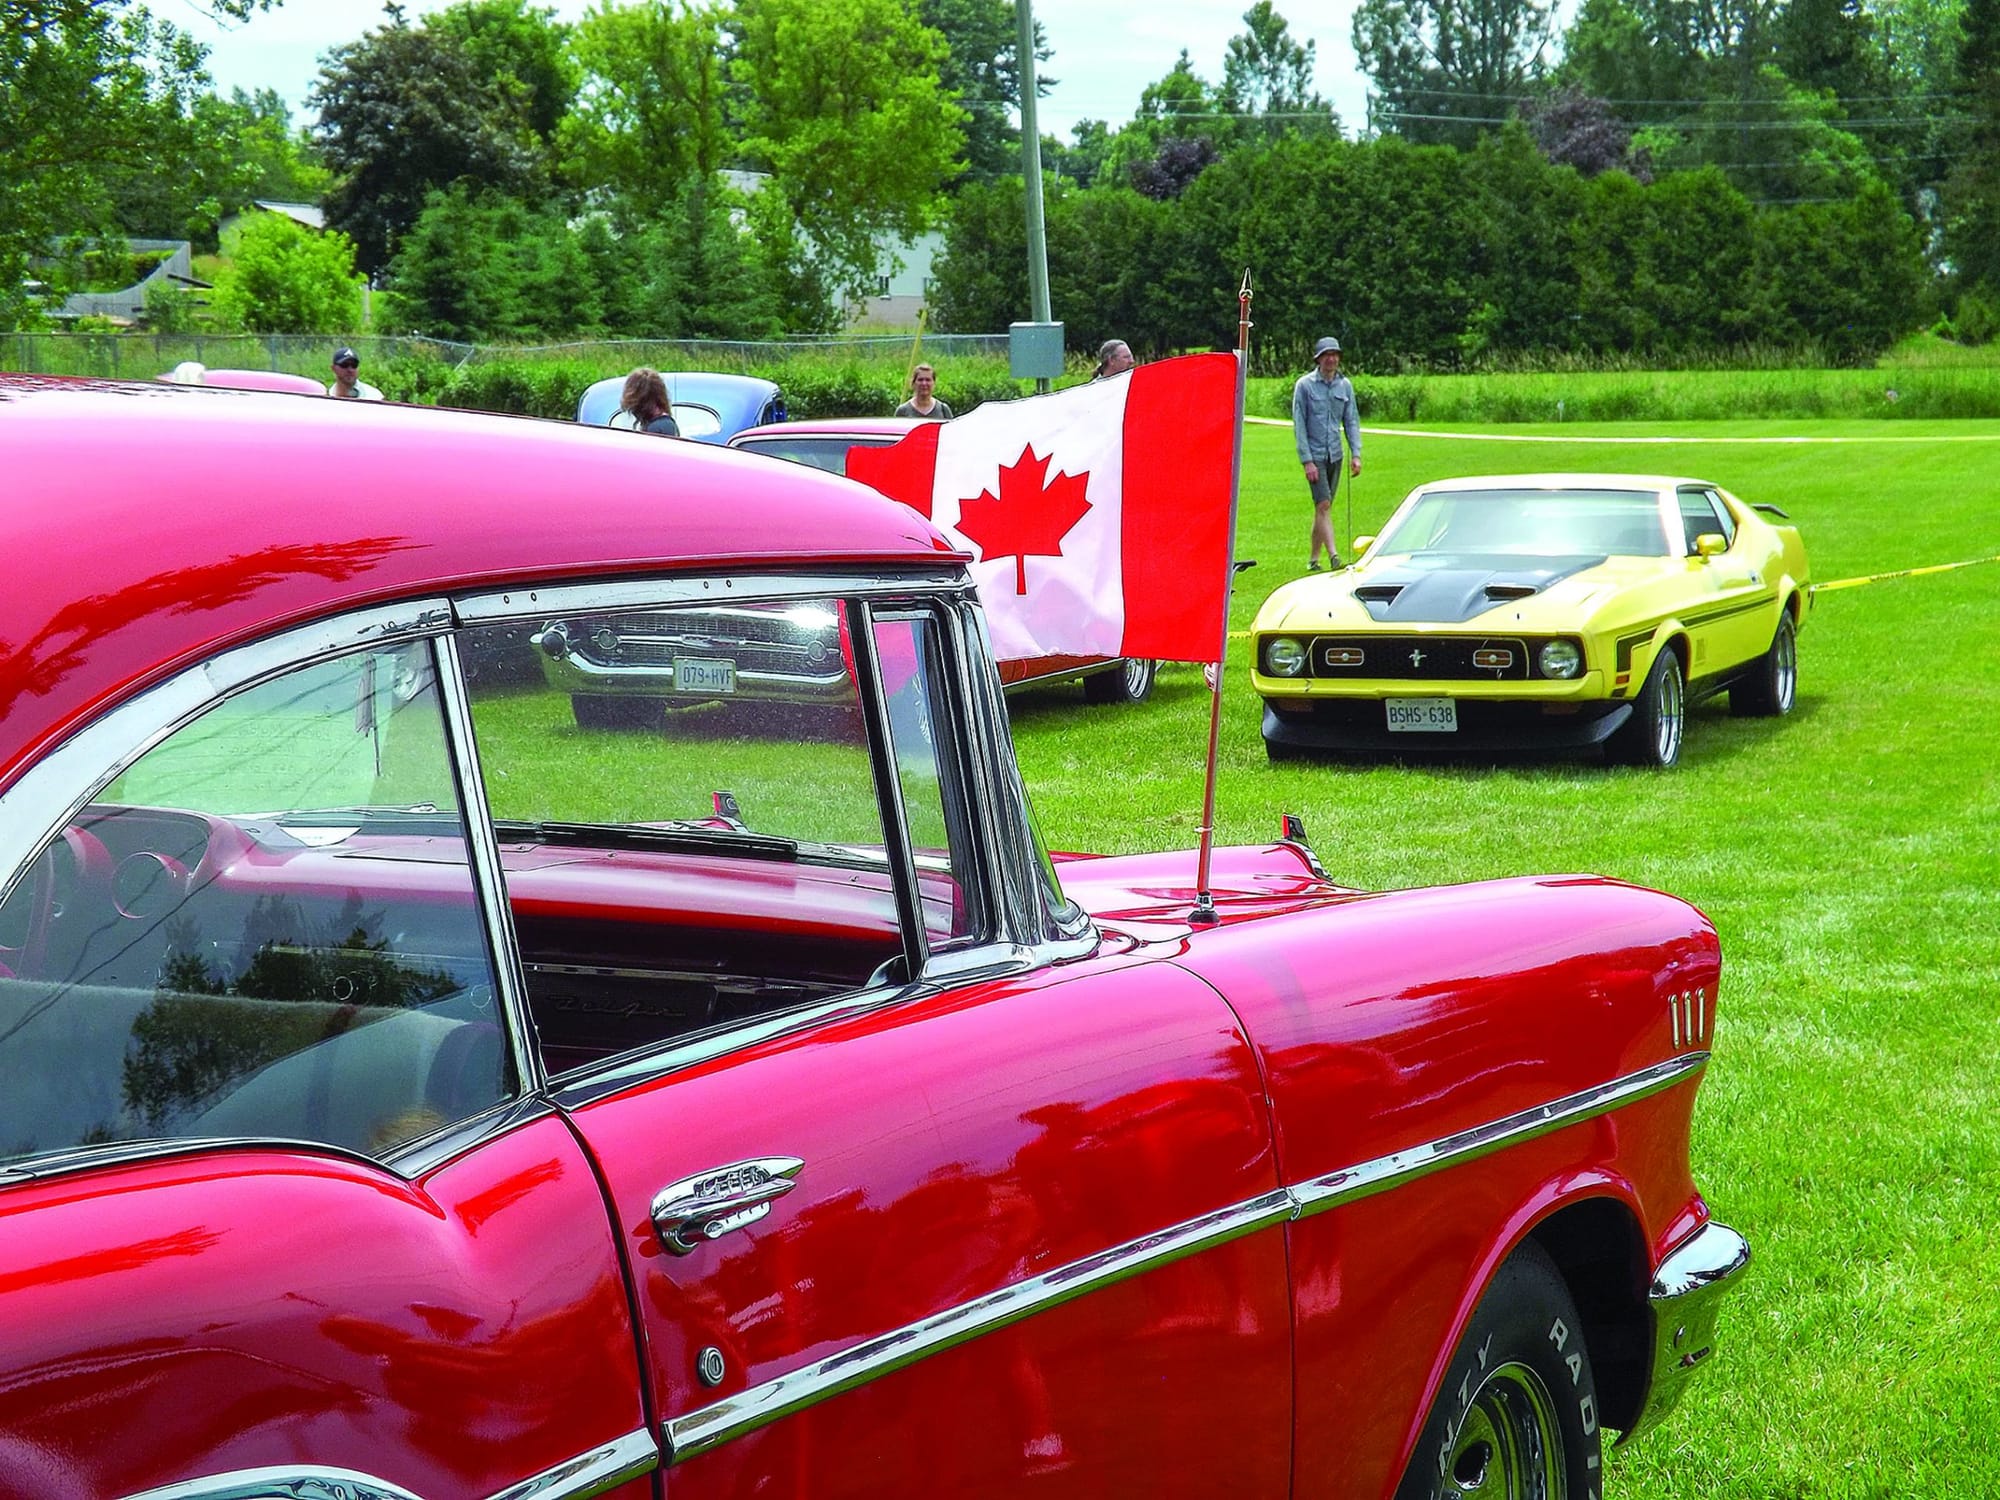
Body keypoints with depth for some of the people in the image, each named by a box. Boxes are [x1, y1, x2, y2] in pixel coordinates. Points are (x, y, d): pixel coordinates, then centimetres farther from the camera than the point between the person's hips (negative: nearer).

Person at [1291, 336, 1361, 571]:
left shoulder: (1345, 385, 7)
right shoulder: (1305, 385, -6)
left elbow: (1352, 421, 11)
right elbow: (1299, 425, -7)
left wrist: (1356, 454, 0)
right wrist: (1307, 461, -13)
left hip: (1335, 455, 5)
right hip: (1314, 455, -5)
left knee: (1324, 508, 9)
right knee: (1323, 505, -15)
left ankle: (1313, 558, 17)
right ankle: (1333, 556, -22)